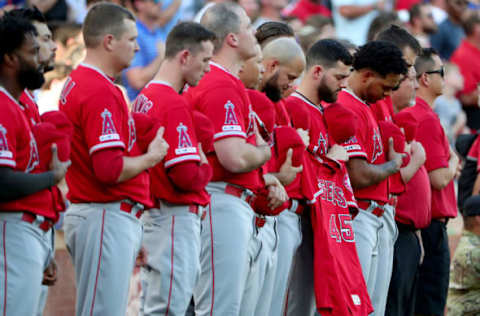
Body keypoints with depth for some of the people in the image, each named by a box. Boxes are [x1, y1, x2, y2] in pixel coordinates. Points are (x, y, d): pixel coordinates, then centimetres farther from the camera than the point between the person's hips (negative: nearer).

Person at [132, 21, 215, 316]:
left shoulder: (145, 98, 13)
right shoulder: (175, 104, -17)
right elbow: (187, 175, -21)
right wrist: (206, 167, -1)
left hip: (152, 212, 10)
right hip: (178, 217, -10)